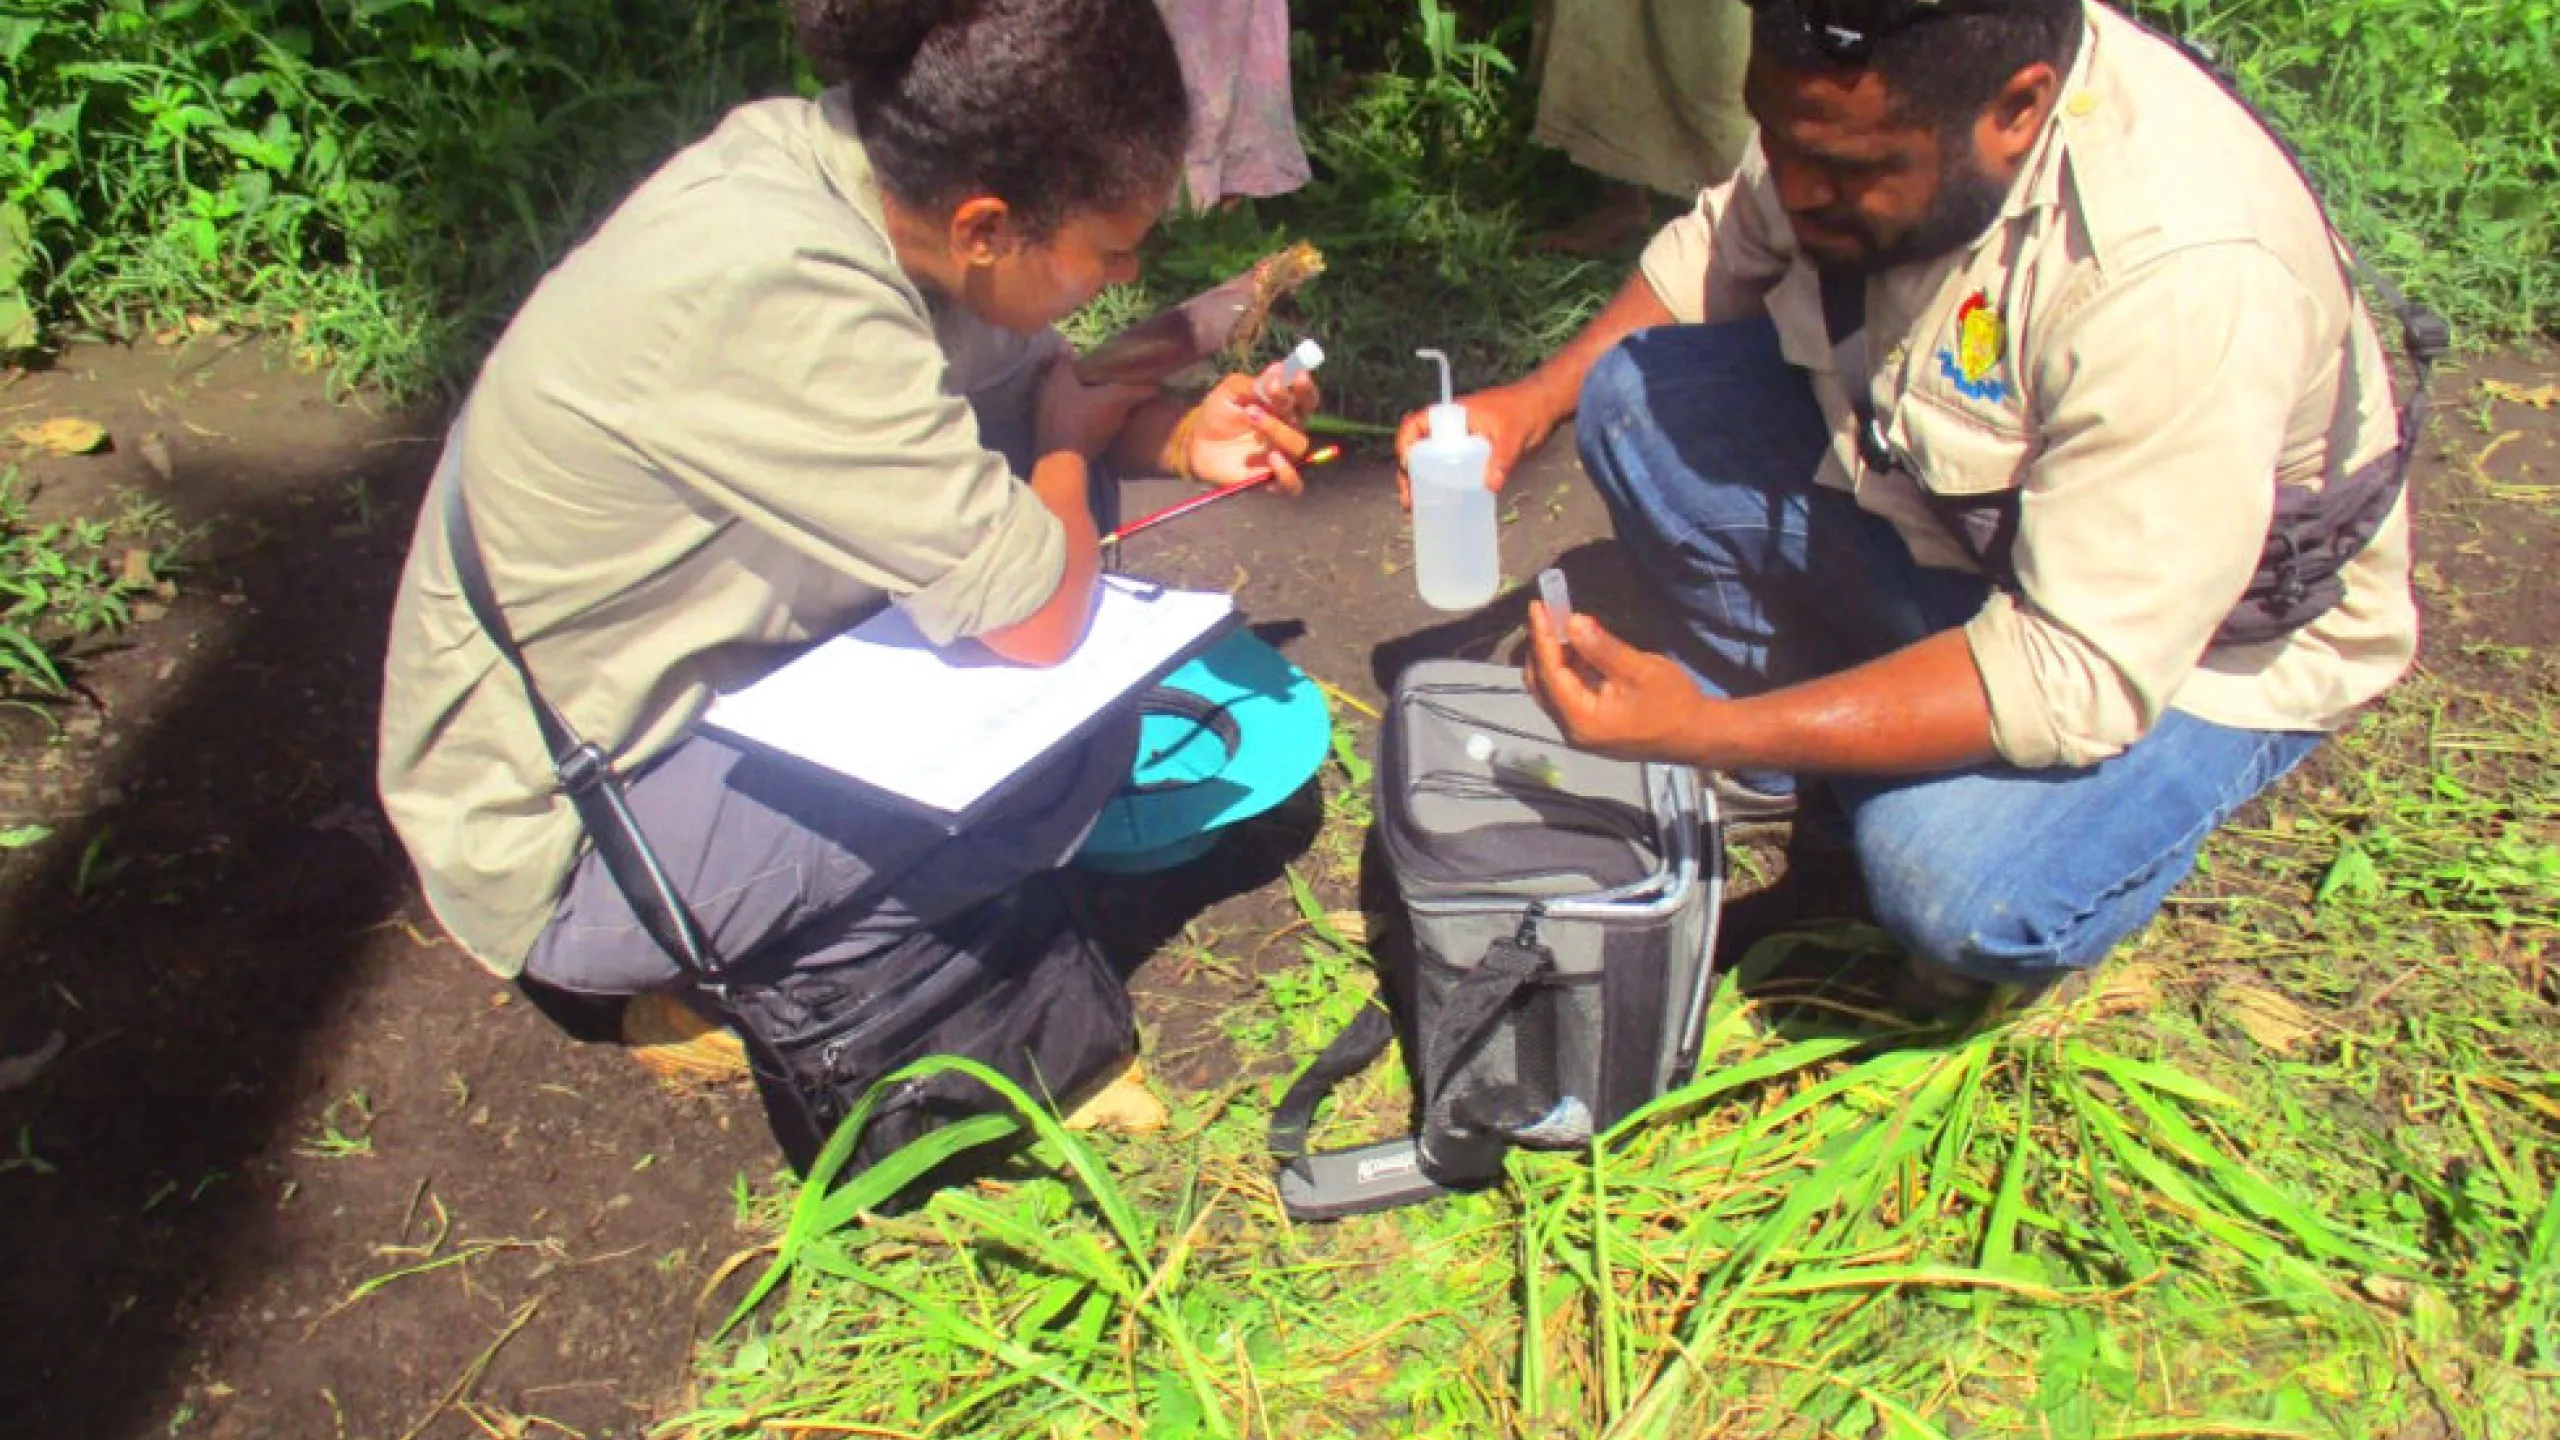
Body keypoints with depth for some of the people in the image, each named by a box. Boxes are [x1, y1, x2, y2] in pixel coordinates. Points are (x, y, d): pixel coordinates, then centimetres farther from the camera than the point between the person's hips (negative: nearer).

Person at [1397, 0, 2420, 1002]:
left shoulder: (2188, 279, -37)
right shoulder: (1862, 105, -17)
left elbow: (2081, 671, -35)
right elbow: (1719, 249, 3)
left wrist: (1708, 731, -40)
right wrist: (1533, 401, -12)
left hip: (2194, 641, -6)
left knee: (1949, 884, -32)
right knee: (1638, 397, -13)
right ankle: (1768, 764, 4)